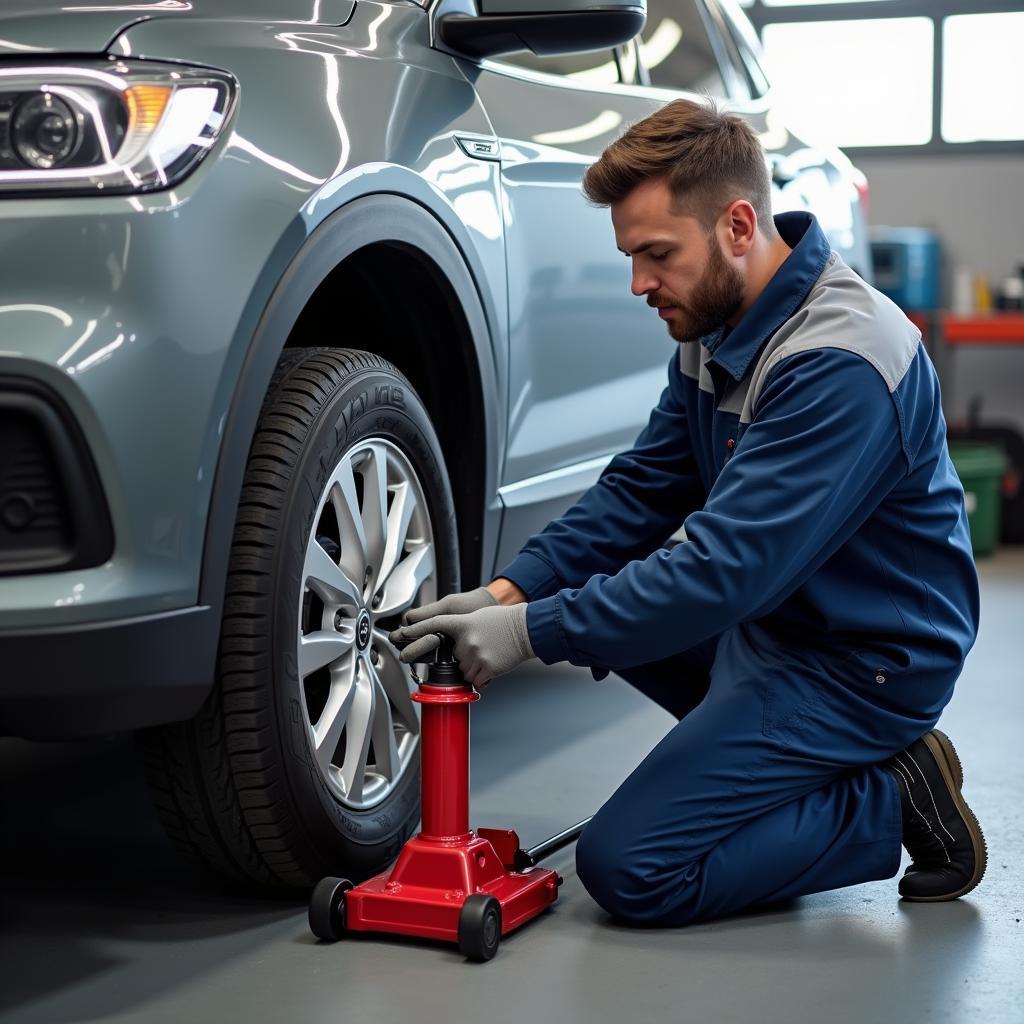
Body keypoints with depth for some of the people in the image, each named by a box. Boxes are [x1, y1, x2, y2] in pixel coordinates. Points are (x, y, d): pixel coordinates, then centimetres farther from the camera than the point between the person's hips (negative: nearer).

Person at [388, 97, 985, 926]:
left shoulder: (840, 362, -28)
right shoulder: (718, 326, 2)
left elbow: (726, 572, -31)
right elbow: (640, 490, 7)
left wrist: (534, 633, -25)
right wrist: (511, 592, -7)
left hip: (862, 660, -10)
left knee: (630, 872, -13)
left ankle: (891, 801, -2)